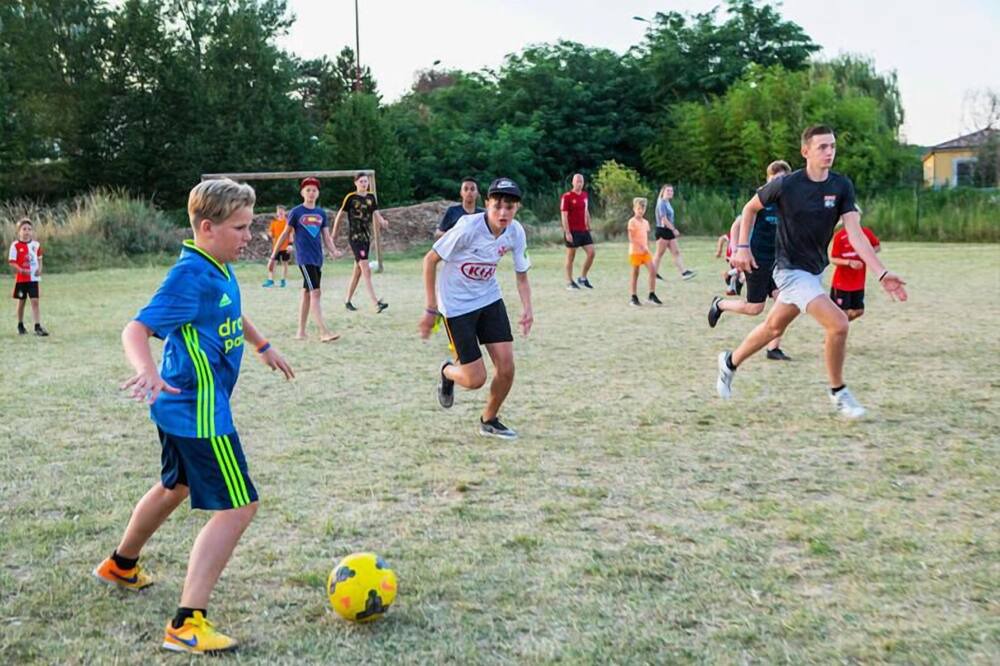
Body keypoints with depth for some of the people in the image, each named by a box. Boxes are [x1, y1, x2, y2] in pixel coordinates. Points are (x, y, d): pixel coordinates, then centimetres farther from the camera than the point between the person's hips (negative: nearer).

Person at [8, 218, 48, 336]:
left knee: (35, 301, -5)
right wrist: (22, 270, -24)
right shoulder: (15, 245, -8)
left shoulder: (36, 245, 2)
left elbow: (39, 259, 14)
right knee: (21, 302, 11)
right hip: (21, 279, -2)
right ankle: (20, 326, 26)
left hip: (33, 278, 2)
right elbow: (11, 262, -10)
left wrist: (39, 269, -4)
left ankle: (38, 326, -7)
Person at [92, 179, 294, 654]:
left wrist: (263, 345, 37)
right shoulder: (191, 275, -22)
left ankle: (121, 566, 53)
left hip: (181, 405, 11)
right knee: (237, 508, -11)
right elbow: (136, 329, -29)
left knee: (176, 486, 30)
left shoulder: (222, 270, 6)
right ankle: (187, 625, -9)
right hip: (198, 410, -11)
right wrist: (146, 371, -47)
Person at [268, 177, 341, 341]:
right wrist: (273, 257, 1)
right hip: (304, 258, -6)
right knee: (315, 292, -14)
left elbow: (326, 237, 6)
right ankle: (324, 332, -18)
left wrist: (334, 251, -14)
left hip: (317, 258, 6)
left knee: (307, 293, 12)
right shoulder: (296, 212, -3)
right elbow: (285, 235, 0)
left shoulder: (321, 213, 10)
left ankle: (301, 331, 20)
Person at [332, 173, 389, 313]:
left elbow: (376, 214, 4)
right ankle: (376, 303, -21)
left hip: (366, 236, 7)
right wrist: (334, 234, 5)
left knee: (358, 270, 13)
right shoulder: (350, 197, -7)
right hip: (355, 237, -7)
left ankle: (347, 300, 27)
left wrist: (382, 222, -18)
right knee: (366, 270, -15)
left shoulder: (371, 197, 8)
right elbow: (340, 215, 0)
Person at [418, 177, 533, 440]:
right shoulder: (468, 228, -25)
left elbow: (521, 275, 4)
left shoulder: (516, 232, -10)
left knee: (506, 368, -3)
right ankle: (448, 372, 30)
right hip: (456, 304, -5)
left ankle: (489, 420, 23)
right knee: (476, 379, -7)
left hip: (489, 299, 5)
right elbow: (430, 260, -16)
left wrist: (527, 308, -15)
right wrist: (431, 309, -14)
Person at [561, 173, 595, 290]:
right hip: (572, 231, -6)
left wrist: (588, 227, 16)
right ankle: (569, 282, 10)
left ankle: (583, 278, 15)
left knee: (591, 253, 1)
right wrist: (567, 232, -17)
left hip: (583, 230, 6)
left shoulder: (585, 195, 11)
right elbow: (564, 215, -13)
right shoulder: (567, 197, -10)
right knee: (571, 257, 1)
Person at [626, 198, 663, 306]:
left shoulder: (646, 222, 12)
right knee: (635, 273, 2)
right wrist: (641, 246, -25)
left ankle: (652, 295, 0)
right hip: (635, 251, -6)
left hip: (645, 251, 6)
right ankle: (633, 297, 11)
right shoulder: (632, 221, -9)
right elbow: (631, 238, -17)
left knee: (653, 271, -5)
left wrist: (647, 248, 9)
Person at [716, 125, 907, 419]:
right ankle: (838, 393, 1)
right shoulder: (786, 184, -16)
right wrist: (742, 247, -5)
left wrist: (882, 273, -23)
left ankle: (730, 362, 45)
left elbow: (855, 234, -13)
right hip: (791, 269, -6)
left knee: (773, 327, 21)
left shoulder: (841, 186, -6)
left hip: (814, 270, 6)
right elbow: (750, 208, 2)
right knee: (838, 324, -19)